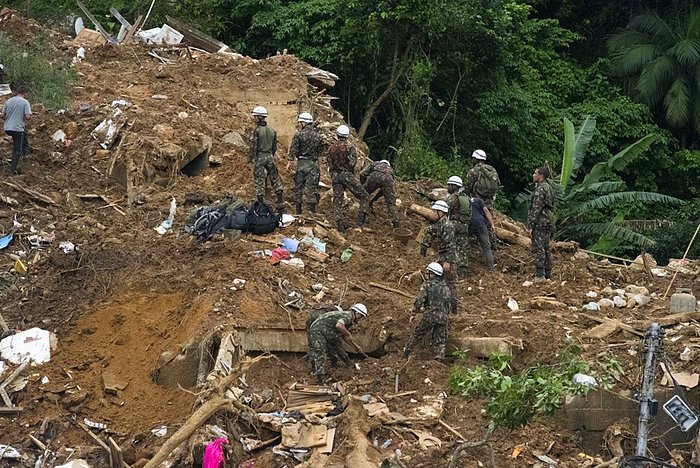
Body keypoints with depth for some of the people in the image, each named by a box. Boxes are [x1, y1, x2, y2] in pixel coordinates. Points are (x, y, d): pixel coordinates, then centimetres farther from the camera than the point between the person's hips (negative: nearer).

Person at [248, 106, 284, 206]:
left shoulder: (256, 131, -13)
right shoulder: (272, 130, 7)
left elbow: (253, 147, -14)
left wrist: (250, 158, -5)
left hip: (259, 157, -5)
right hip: (270, 156, 5)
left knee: (259, 180, 1)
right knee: (275, 177, 11)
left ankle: (261, 201, 2)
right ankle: (280, 199, 8)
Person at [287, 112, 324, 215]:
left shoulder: (299, 135, -8)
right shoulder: (318, 135, 4)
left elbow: (293, 150, -9)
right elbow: (320, 150, 12)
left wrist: (290, 162, -2)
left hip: (301, 163, -2)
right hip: (313, 163, 2)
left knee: (298, 187, 8)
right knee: (312, 187, 2)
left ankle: (298, 211, 10)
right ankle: (311, 210, -3)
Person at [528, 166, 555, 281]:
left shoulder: (540, 189, -14)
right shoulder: (549, 188, 16)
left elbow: (536, 209, -18)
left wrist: (531, 226, -17)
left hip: (539, 223, -10)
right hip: (548, 222, 10)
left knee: (538, 249, -10)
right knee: (546, 249, 13)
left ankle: (540, 275, -12)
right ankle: (548, 274, 16)